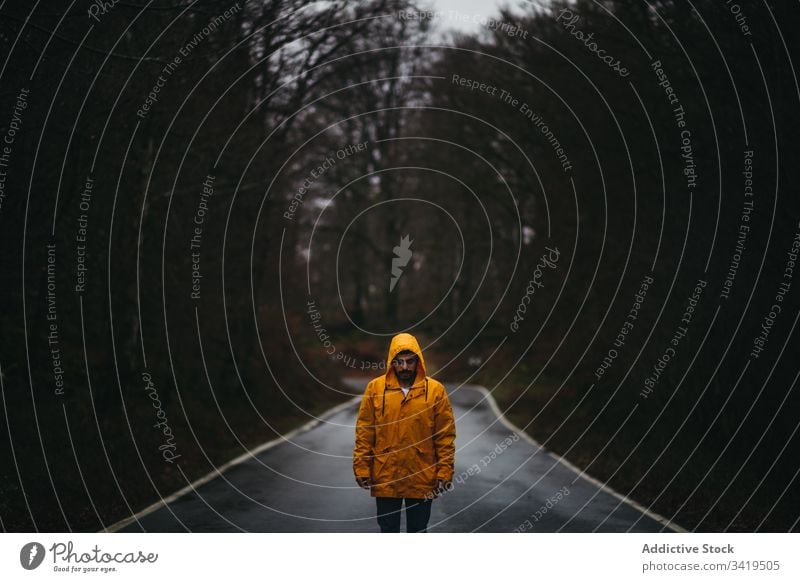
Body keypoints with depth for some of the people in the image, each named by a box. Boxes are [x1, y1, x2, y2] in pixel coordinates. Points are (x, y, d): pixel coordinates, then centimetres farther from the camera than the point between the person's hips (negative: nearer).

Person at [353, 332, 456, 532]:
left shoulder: (435, 390, -3)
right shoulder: (375, 388, -1)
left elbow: (446, 436, -1)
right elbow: (364, 433, 1)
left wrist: (445, 471, -6)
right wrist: (362, 469, -3)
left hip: (422, 479, 0)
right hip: (385, 478, 1)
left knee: (418, 531, 11)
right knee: (388, 530, 10)